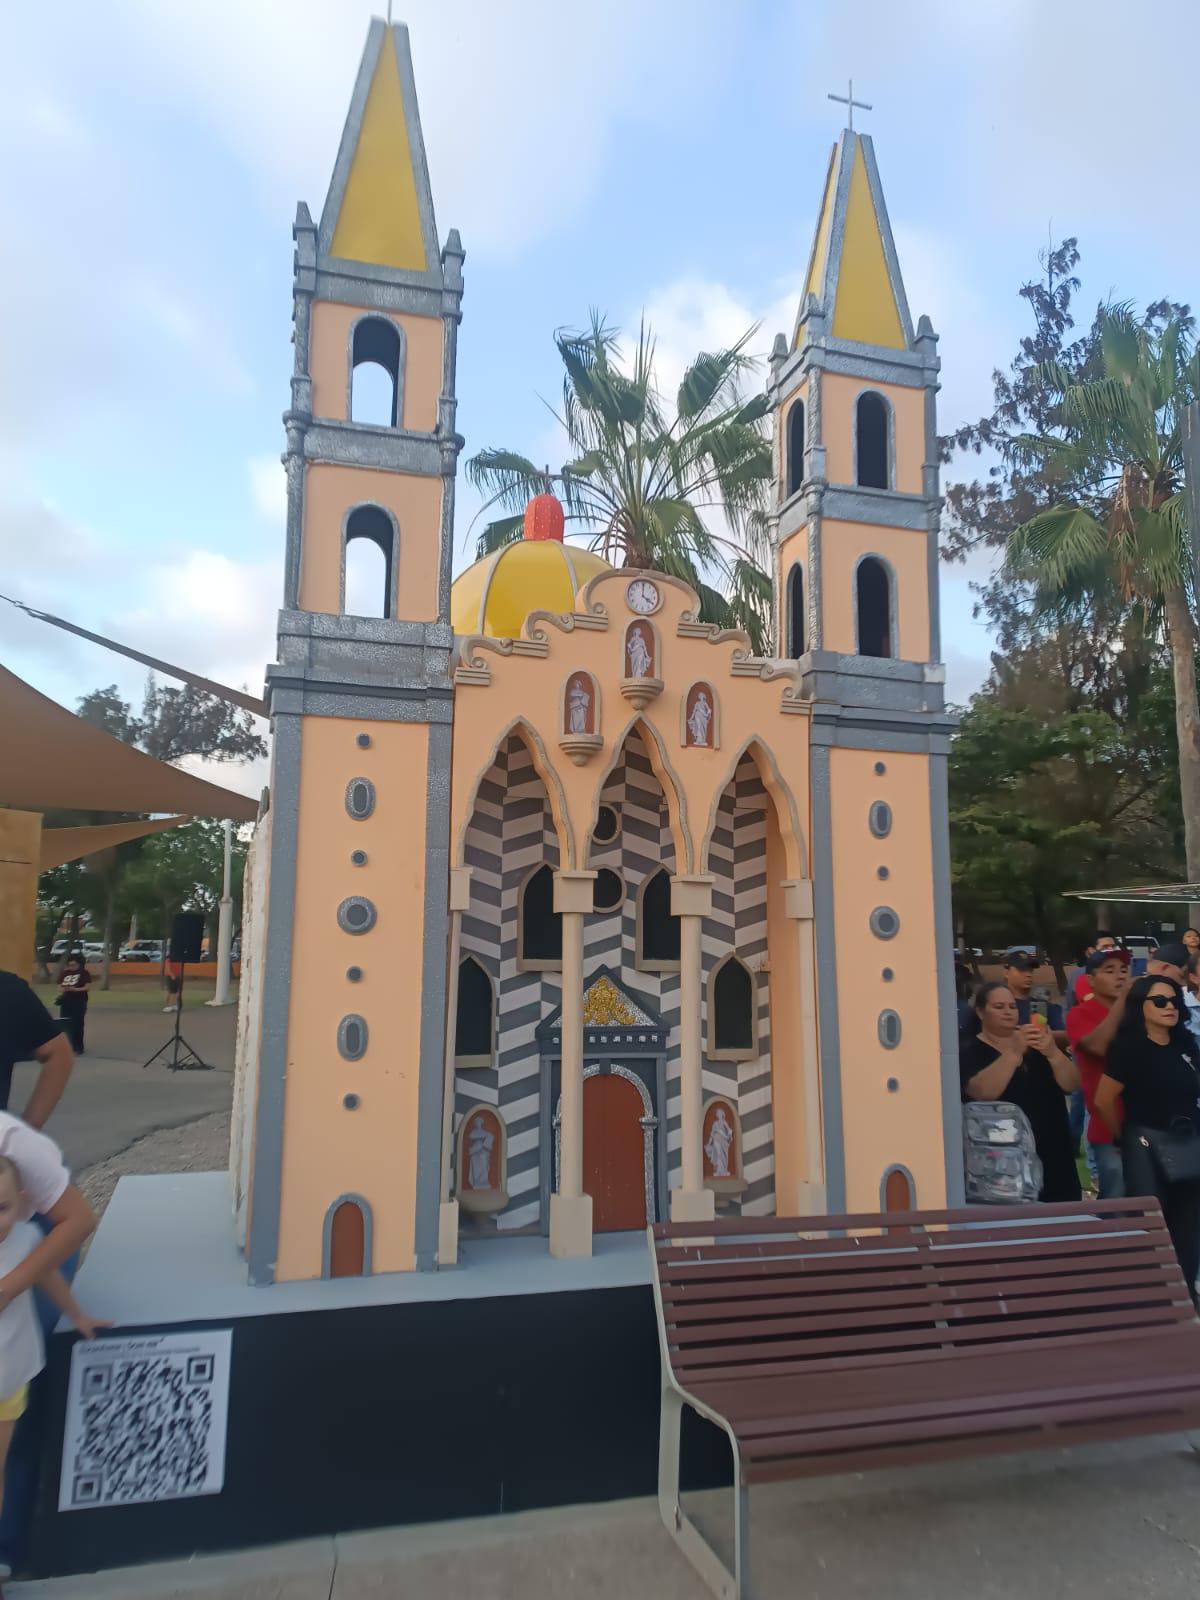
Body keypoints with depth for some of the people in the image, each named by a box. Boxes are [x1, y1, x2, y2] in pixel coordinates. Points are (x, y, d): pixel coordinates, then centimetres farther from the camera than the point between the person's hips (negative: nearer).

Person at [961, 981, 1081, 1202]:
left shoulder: (1037, 1046, 14)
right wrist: (1014, 1051, -26)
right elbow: (982, 1092, -19)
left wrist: (1053, 1052, -18)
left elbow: (1072, 1084, 0)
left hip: (1052, 1153, 4)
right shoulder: (970, 1050, 0)